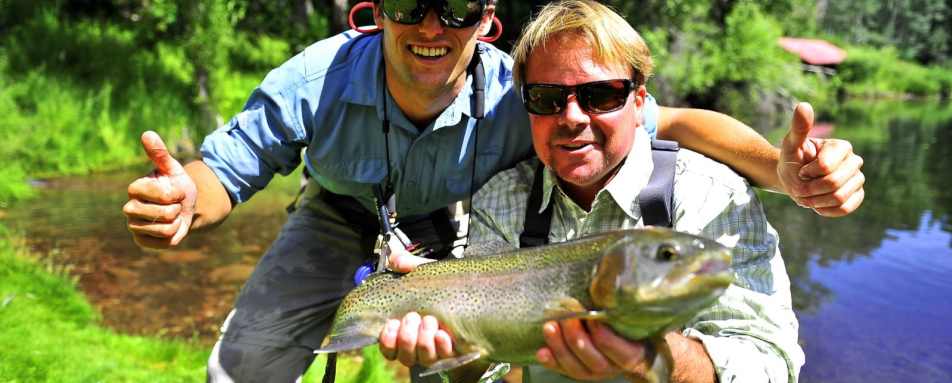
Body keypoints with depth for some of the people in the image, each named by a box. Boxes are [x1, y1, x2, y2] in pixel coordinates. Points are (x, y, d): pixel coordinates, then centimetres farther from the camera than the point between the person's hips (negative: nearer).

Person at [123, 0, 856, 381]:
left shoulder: (521, 98, -37)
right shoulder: (319, 80, -36)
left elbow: (671, 121, -34)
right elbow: (225, 172, -27)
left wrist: (782, 168, -52)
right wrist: (183, 201, -52)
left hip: (444, 223, 0)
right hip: (340, 214, 0)